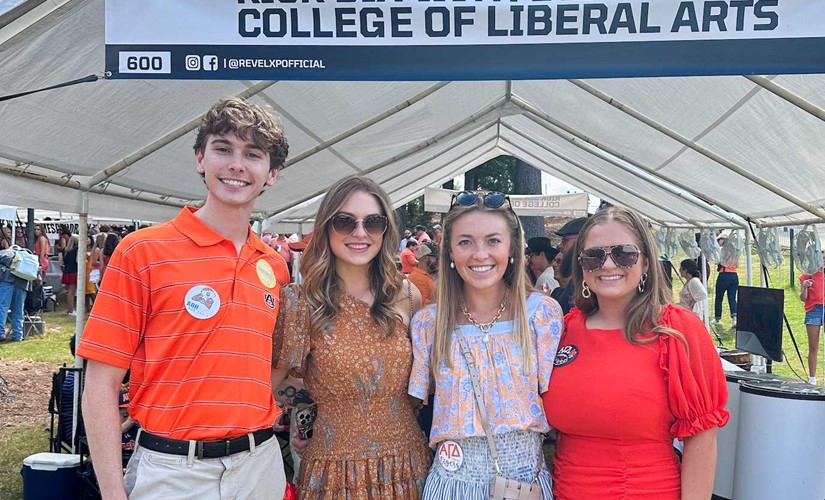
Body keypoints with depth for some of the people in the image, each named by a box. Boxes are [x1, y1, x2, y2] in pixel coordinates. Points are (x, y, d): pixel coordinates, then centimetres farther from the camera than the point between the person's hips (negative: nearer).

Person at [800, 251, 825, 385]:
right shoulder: (807, 276, 4)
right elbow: (803, 298, -1)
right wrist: (805, 287, -19)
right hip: (813, 311, -1)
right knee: (813, 347, 3)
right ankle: (812, 379, 10)